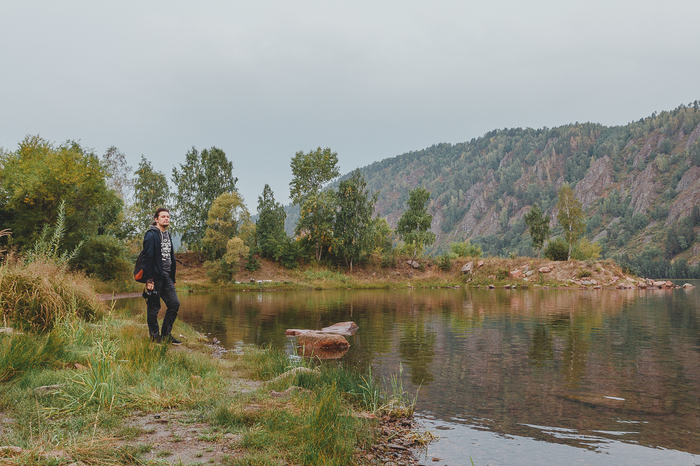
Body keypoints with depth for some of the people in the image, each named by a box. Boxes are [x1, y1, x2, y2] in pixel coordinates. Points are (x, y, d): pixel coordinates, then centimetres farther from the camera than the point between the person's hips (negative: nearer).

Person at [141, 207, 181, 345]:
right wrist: (149, 279, -19)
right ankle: (155, 337, 9)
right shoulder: (151, 235, -7)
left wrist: (173, 278, 20)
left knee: (174, 304, 4)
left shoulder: (168, 236, 18)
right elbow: (147, 257, -14)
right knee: (153, 308, 0)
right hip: (155, 276, -8)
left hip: (166, 277, 8)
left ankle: (166, 335, 14)